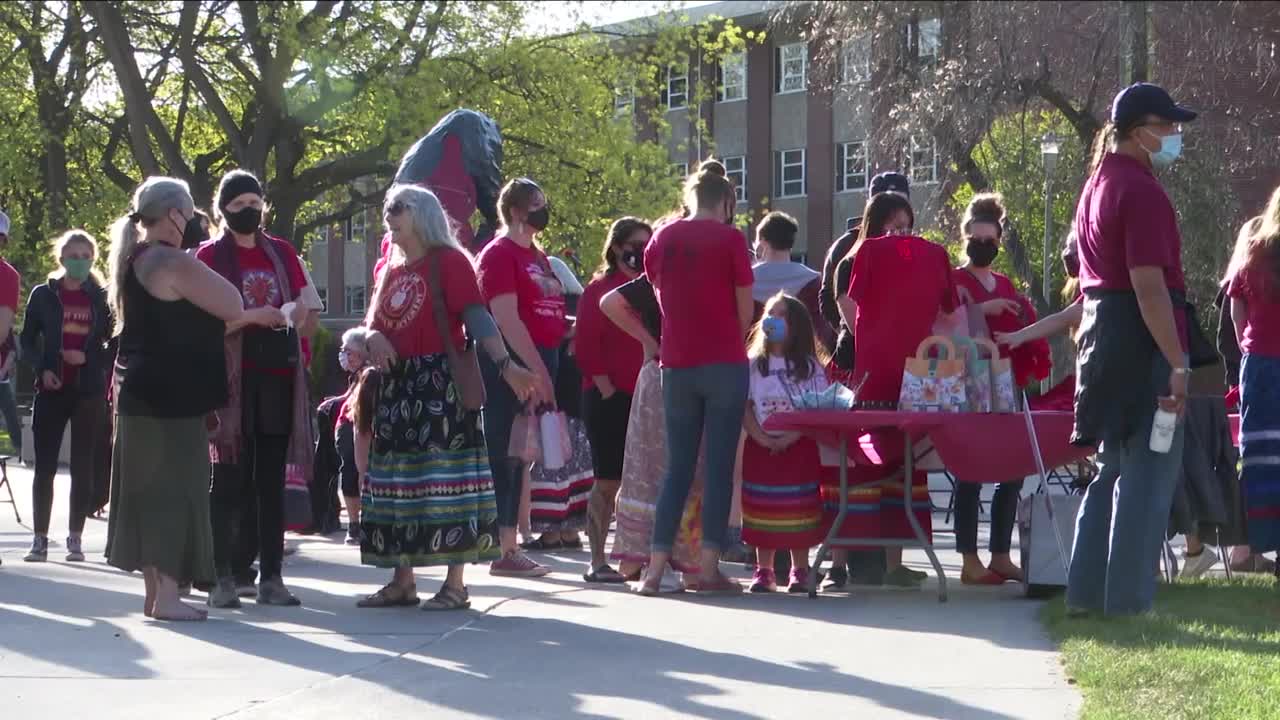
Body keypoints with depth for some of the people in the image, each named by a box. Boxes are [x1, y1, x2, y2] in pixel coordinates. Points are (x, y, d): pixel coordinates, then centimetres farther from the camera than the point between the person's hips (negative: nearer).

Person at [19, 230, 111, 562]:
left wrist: (89, 358, -9)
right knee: (45, 465, -2)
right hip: (52, 390, 0)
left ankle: (75, 539, 8)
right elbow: (27, 340, 7)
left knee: (82, 466, 1)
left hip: (89, 391, 0)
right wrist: (42, 369, -8)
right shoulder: (44, 295, 5)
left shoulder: (101, 298, 5)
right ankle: (40, 539, 3)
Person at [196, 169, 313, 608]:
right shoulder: (210, 256, 1)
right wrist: (252, 316, -18)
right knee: (231, 478, -6)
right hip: (232, 375, -4)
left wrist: (289, 314, -8)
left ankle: (271, 575, 8)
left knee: (271, 478, 5)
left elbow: (304, 307, 14)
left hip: (278, 374, 4)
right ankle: (225, 575, -4)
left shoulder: (282, 253, 13)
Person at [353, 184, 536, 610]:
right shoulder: (390, 268, 17)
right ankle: (402, 581, 16)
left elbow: (476, 317, -13)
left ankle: (455, 583, -7)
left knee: (444, 478, -8)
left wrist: (504, 364, -25)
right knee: (396, 479, 9)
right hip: (395, 386, 8)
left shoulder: (448, 261, -4)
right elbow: (374, 320, 19)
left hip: (439, 385, -8)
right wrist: (372, 337, -5)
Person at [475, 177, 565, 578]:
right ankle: (502, 551, -5)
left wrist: (546, 370, 12)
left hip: (538, 366, 9)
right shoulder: (499, 254, -8)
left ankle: (510, 547, 15)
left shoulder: (538, 257, 19)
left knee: (518, 457, 11)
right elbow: (507, 320, -16)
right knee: (503, 456, -6)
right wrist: (537, 370, -19)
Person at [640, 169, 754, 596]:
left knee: (678, 467, 9)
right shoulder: (730, 239, -4)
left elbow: (661, 297, 13)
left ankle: (656, 568, 3)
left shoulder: (662, 239, 7)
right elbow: (745, 308, -1)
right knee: (719, 466, 0)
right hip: (724, 364, -4)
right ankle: (708, 567, -1)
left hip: (677, 364, 4)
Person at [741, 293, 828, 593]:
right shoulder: (753, 365, 5)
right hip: (760, 447, 2)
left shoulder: (809, 367, 1)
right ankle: (764, 571, 9)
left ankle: (800, 571, 6)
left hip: (798, 447, -2)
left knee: (800, 510, -2)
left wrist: (789, 437, -16)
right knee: (762, 509, 1)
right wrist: (761, 437, -15)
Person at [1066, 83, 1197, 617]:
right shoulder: (1142, 192, -15)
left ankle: (1088, 592, 19)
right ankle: (1128, 600, -3)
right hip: (1142, 342, -10)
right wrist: (1177, 362, -22)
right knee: (1147, 473, -5)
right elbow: (1149, 286, -22)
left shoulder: (1097, 186, 16)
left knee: (1113, 469, 16)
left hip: (1102, 333, 10)